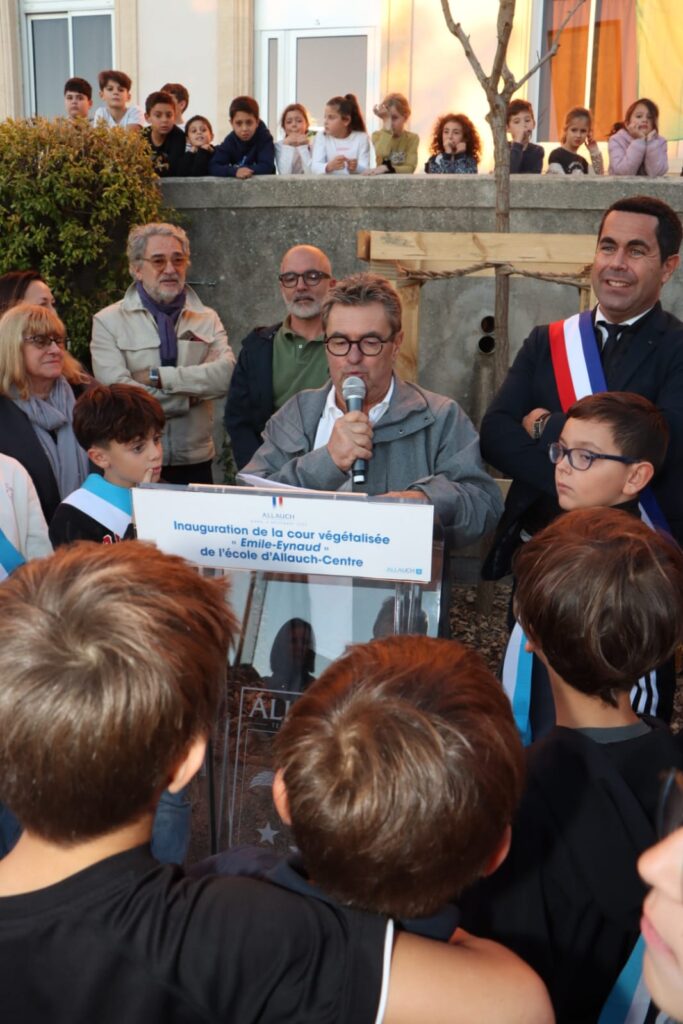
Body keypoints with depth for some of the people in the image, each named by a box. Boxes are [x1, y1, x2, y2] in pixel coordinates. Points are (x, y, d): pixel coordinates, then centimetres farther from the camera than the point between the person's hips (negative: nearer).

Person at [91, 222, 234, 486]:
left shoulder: (207, 319, 8)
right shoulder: (108, 322, -2)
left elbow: (226, 375, -10)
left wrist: (159, 377, -14)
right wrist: (192, 394, -8)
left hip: (195, 462, 3)